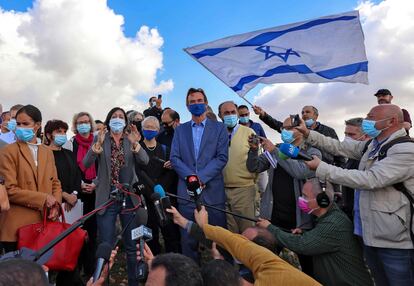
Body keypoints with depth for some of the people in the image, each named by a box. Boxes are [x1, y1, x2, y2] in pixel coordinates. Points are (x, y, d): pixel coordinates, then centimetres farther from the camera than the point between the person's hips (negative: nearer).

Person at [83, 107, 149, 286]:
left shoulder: (131, 140, 5)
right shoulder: (100, 139, 3)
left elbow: (145, 161, -10)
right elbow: (86, 164, -9)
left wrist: (135, 144, -27)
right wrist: (98, 144, -25)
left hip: (129, 197, 1)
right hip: (106, 198, -1)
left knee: (133, 246, 10)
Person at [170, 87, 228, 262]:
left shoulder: (219, 128, 6)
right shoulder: (180, 130, 13)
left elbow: (222, 157, -4)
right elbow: (174, 158, 4)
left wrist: (201, 177, -14)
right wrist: (191, 176, -11)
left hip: (212, 191, -2)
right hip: (187, 192, 2)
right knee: (188, 240, 8)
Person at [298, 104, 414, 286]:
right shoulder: (372, 145, 9)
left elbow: (369, 180, -27)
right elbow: (339, 147, 12)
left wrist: (321, 168, -24)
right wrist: (308, 134, 3)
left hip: (395, 242, -8)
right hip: (371, 234, 8)